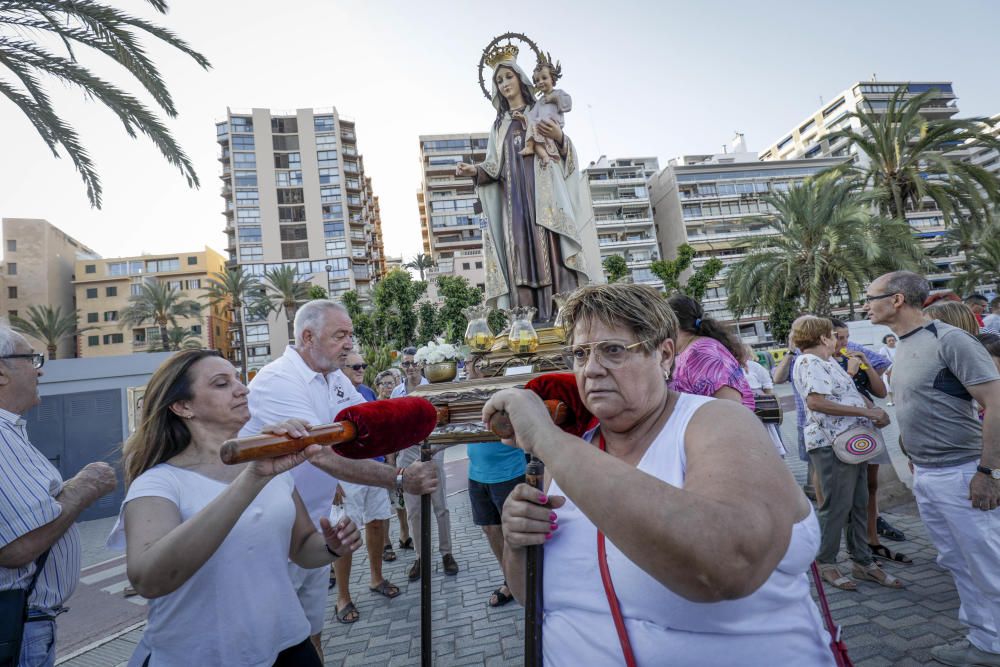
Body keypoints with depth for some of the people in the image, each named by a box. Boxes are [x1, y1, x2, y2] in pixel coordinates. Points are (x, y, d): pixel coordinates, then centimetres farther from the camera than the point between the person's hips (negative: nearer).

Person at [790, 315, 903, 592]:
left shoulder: (829, 361, 18)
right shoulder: (809, 362, -14)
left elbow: (852, 392, 25)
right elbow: (816, 402, -25)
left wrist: (874, 409, 4)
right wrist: (867, 412, -20)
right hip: (832, 443, -10)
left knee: (859, 504, 14)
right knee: (837, 506, -2)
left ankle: (863, 562, 26)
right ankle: (826, 564, 12)